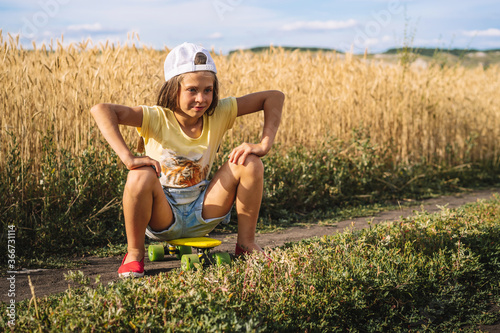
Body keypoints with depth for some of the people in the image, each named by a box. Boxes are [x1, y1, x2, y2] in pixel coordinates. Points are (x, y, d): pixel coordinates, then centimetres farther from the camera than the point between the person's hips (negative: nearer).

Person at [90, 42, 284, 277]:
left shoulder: (219, 114, -9)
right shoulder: (156, 119, -18)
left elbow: (274, 97, -8)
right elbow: (100, 110, -32)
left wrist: (264, 144, -21)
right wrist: (128, 158, -42)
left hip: (201, 215, 3)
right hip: (162, 216, -3)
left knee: (249, 162, -16)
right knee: (141, 176, -35)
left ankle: (246, 243, 1)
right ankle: (134, 253, -10)